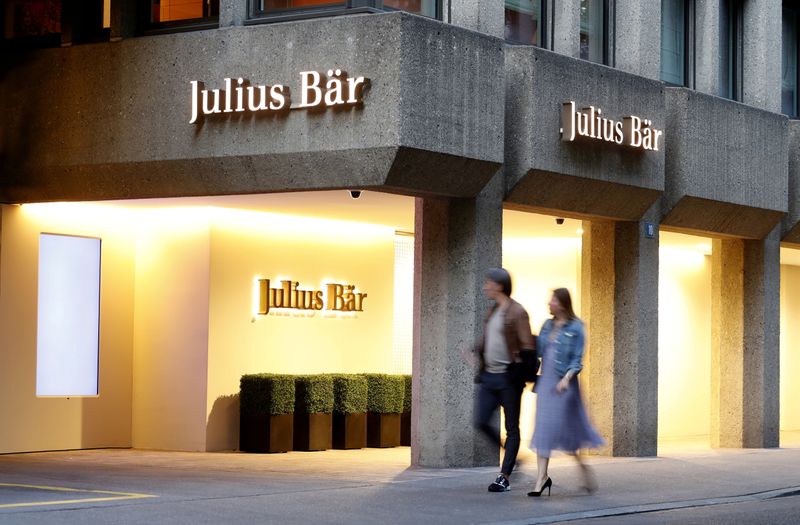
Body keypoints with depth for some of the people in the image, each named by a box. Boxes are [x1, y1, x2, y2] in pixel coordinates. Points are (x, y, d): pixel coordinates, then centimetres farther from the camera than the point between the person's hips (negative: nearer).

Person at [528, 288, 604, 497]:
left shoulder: (575, 328, -5)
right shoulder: (547, 325, 10)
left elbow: (577, 360, -8)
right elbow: (538, 351, 12)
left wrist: (567, 378, -20)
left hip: (563, 383, -5)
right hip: (545, 381, 5)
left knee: (565, 428, -2)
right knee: (543, 428, 1)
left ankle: (583, 467, 21)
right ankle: (542, 477, 3)